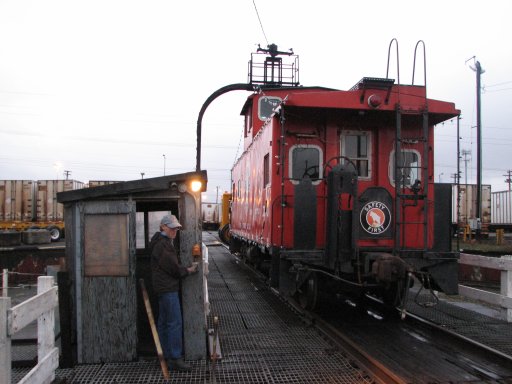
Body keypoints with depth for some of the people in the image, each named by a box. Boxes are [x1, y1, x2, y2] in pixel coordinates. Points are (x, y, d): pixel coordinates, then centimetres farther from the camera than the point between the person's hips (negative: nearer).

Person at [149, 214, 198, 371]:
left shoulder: (164, 242, 17)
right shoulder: (162, 245, -17)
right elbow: (174, 268, -17)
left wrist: (187, 267, 7)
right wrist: (188, 270, -2)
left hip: (164, 288, 11)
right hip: (168, 288, -11)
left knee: (163, 323, 13)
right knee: (175, 323, -9)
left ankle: (166, 356, 21)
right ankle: (175, 359, -6)